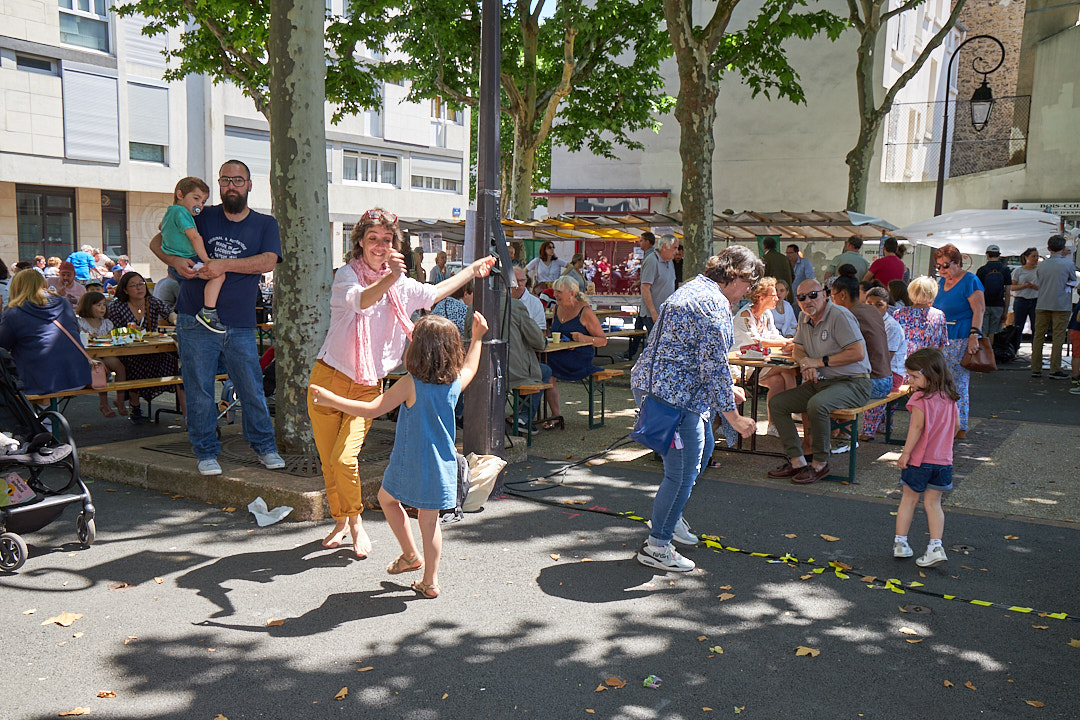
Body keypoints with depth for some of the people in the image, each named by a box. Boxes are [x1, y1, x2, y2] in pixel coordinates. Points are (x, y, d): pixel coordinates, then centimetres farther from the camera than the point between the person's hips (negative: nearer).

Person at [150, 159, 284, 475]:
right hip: (195, 321, 0)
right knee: (199, 390, 3)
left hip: (240, 325, 0)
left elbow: (268, 261, -9)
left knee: (252, 389, 3)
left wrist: (225, 264, -20)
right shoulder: (203, 217, 9)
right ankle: (206, 452, 17)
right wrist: (175, 260, -9)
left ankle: (264, 446, 21)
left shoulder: (265, 224, 8)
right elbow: (157, 242, 13)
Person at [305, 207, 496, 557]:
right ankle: (340, 522, 29)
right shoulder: (347, 274, -9)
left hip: (367, 387, 2)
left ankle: (356, 524, 9)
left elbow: (434, 292, 27)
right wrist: (389, 279, -52)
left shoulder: (401, 285, 8)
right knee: (328, 461, 6)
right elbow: (360, 300, -32)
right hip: (329, 379, -2)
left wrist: (473, 269, 33)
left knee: (345, 459, -13)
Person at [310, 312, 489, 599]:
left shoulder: (411, 384, -17)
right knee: (430, 519, 13)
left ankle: (411, 555, 25)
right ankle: (431, 581, 18)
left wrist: (330, 400, -15)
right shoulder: (456, 382, -2)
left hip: (411, 462, -5)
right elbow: (469, 368, 23)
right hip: (442, 464, 5)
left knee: (387, 499, 22)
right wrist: (477, 338, 33)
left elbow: (372, 409, -19)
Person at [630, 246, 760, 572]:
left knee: (702, 450, 24)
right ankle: (656, 546, 10)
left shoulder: (694, 289, 17)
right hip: (673, 394, -11)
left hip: (654, 383, 11)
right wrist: (734, 417, -14)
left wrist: (725, 388, 27)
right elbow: (714, 365, -20)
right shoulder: (714, 304, -17)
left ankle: (668, 516, 37)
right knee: (683, 471, -2)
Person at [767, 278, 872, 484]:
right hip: (820, 383, 9)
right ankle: (797, 461, -5)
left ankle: (820, 463, -17)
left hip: (852, 383, -8)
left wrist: (821, 361, -16)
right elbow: (798, 350, 19)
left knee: (817, 404, -36)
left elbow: (858, 353, -20)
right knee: (776, 403, -4)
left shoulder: (839, 315, -14)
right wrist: (806, 363, -5)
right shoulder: (804, 317, 11)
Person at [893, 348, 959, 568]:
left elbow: (917, 427, -21)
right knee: (933, 503, 11)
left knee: (909, 500, 10)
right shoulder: (949, 398, 4)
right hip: (943, 460, 5)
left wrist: (905, 453, -16)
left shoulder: (920, 399, -17)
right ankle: (936, 546, 0)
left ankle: (900, 542, 17)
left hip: (919, 459, -5)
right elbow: (956, 424, 12)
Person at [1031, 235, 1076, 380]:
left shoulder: (1041, 265, 2)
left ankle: (1035, 368, 8)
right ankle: (1055, 369, 0)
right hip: (1061, 305, -3)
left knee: (1038, 335, 7)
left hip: (1042, 305, 3)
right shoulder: (1068, 263, -8)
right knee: (1058, 336, 1)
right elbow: (1073, 280, 6)